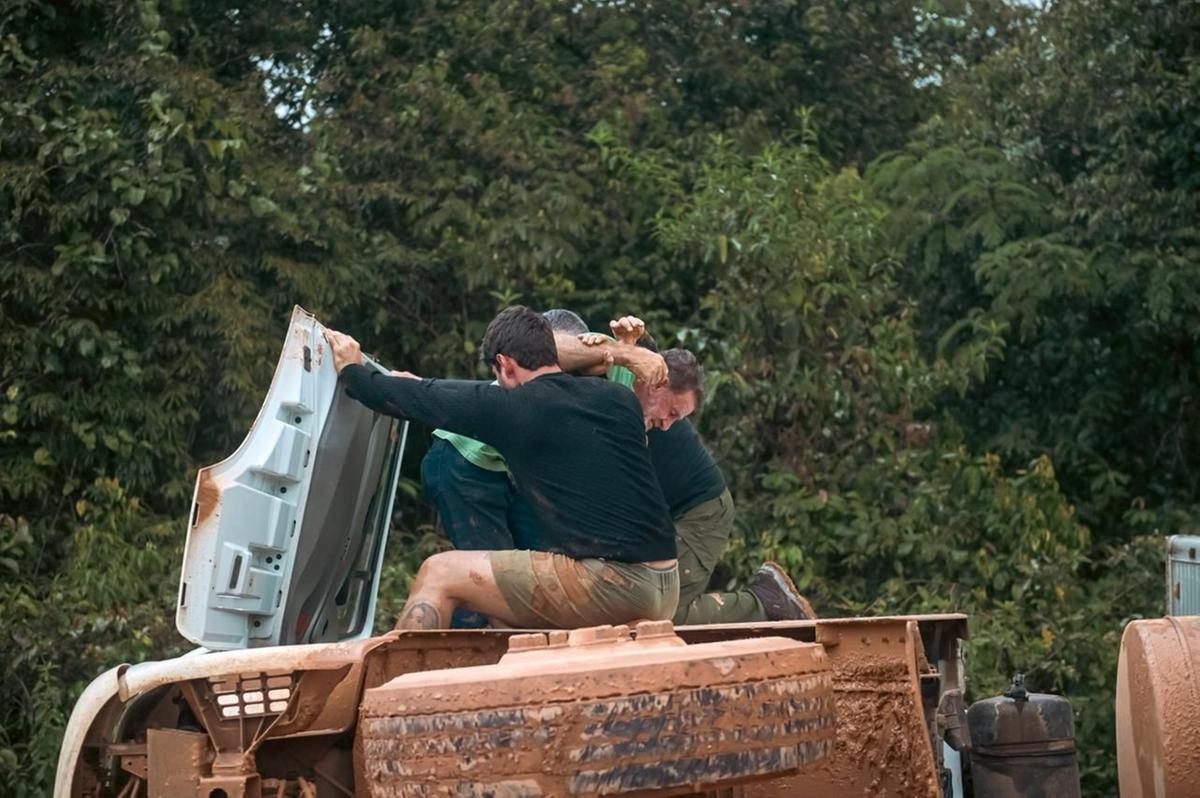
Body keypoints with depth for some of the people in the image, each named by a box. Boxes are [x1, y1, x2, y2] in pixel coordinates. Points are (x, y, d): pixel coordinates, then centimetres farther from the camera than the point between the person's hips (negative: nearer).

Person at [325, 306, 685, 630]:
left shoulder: (511, 405, -4)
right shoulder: (618, 398, 14)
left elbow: (416, 400, 7)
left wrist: (351, 369, 27)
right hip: (667, 591, 8)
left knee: (439, 574, 5)